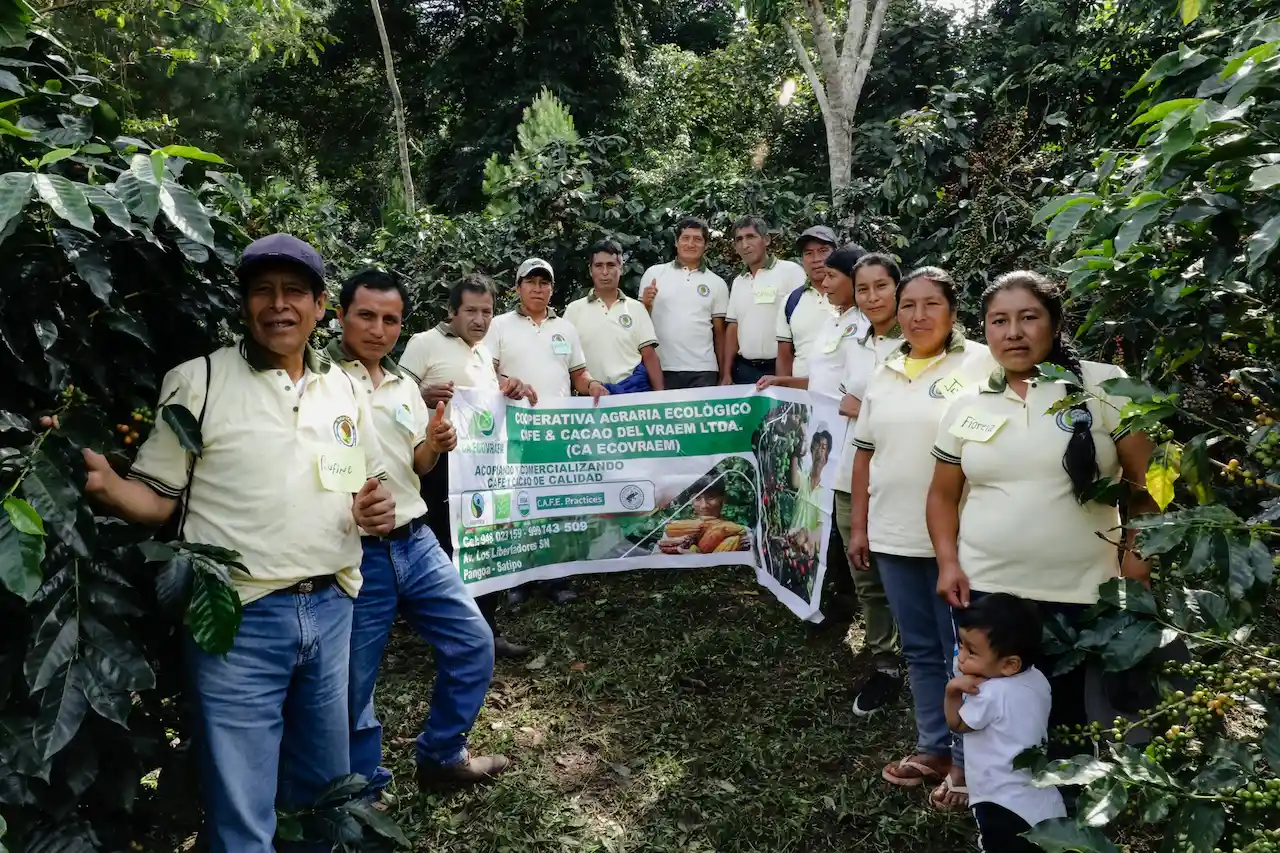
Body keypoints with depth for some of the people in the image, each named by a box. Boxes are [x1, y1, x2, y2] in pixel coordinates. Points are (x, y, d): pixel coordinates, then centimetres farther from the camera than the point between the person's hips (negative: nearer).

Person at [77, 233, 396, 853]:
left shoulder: (346, 390, 9)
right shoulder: (196, 382, -4)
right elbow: (156, 499, -4)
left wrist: (376, 511, -5)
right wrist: (102, 482, -24)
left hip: (331, 611, 5)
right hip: (239, 619, -4)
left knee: (326, 797, 20)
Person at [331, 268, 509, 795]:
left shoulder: (406, 386, 12)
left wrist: (434, 445, -2)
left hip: (415, 542, 6)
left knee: (473, 643, 11)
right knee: (353, 682, 5)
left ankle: (441, 757, 30)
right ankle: (362, 791, 28)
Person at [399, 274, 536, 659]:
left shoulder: (484, 353, 17)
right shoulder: (425, 343, -7)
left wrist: (512, 389, 7)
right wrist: (423, 396, -33)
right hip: (443, 463, -8)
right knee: (447, 549, -2)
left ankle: (486, 628, 24)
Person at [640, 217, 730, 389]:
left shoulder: (717, 283, 9)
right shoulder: (654, 274, 5)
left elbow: (720, 332, 11)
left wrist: (724, 373, 6)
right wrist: (646, 304, -13)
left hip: (702, 370, 1)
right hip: (661, 368, -1)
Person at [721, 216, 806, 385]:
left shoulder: (791, 271, -6)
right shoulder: (738, 282, 14)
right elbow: (733, 327, 15)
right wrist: (726, 373, 9)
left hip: (780, 370, -5)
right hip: (743, 370, 6)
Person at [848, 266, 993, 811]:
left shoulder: (979, 364, -7)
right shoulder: (884, 373, 10)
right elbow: (866, 453, 13)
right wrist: (858, 527, 12)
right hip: (893, 536, 6)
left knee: (963, 653, 7)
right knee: (920, 648, 17)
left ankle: (967, 760, 24)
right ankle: (934, 748, 33)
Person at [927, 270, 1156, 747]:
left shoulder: (1104, 387, -4)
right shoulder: (966, 406, 6)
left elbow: (1148, 481, -3)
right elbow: (943, 495, 13)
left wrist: (1139, 557, -10)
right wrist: (948, 561, 1)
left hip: (1081, 594, -2)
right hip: (984, 590, 3)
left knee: (1072, 715, 10)